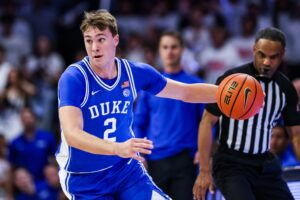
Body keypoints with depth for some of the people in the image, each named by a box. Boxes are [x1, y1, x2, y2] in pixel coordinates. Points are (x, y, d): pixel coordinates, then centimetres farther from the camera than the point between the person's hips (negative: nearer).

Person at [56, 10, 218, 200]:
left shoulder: (135, 72, -4)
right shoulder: (73, 78, -20)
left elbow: (186, 92, 11)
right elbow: (72, 133, -33)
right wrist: (118, 148, -47)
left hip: (127, 170, 4)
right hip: (84, 181, -4)